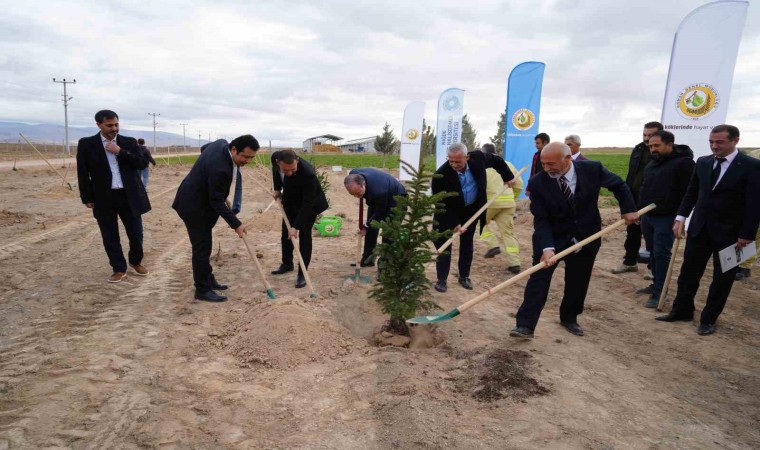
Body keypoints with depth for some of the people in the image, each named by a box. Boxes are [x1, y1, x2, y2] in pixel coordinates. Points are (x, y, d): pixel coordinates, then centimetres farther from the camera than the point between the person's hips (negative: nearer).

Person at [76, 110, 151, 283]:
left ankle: (136, 261, 32)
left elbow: (143, 163, -5)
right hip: (104, 199, -1)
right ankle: (119, 269, 21)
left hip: (130, 196, 1)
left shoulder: (129, 142, 5)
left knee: (136, 234, 8)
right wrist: (87, 198, -2)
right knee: (110, 237, 6)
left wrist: (120, 152, -14)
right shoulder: (86, 144, 1)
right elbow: (82, 173, 2)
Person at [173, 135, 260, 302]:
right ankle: (203, 290, 6)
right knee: (202, 247, -4)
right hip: (193, 206, -10)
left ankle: (207, 279, 30)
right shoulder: (219, 168, -34)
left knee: (204, 245, 18)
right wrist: (236, 224, -21)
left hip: (199, 201, 10)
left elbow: (204, 148, 17)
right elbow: (217, 201, -26)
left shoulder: (222, 144, -6)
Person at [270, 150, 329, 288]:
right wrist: (277, 188, -1)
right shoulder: (275, 157, -25)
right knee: (285, 233, 15)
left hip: (309, 204, -6)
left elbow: (307, 203, -35)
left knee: (304, 235, -9)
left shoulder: (308, 173, -42)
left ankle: (302, 273, 0)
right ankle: (287, 264, 35)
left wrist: (296, 226, -35)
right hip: (290, 201, 6)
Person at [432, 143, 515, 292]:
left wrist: (508, 177, 6)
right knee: (443, 245, -2)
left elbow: (497, 161, 1)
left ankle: (464, 276, 25)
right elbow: (441, 204, -23)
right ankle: (441, 279, 10)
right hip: (448, 213, -3)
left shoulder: (478, 158, -23)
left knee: (467, 244, 11)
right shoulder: (441, 175, -32)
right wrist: (454, 223, -25)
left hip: (471, 209, 3)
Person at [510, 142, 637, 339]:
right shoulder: (538, 183, -18)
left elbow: (618, 185, 6)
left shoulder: (592, 169, -15)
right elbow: (540, 220, -19)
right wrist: (547, 247, -31)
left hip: (585, 237, 2)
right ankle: (525, 326, -5)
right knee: (538, 278, -9)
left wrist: (628, 209, 2)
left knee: (577, 282, 11)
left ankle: (569, 319, 33)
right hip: (551, 237, -2)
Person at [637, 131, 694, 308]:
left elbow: (688, 192, -14)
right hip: (647, 215, 7)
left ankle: (659, 292, 3)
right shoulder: (652, 163, 14)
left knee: (661, 254, -4)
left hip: (666, 218, -7)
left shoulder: (683, 162, -11)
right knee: (653, 252, 14)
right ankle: (656, 283, 26)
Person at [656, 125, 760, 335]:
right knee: (688, 272, 11)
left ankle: (709, 319, 21)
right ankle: (682, 310, 25)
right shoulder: (703, 162, 4)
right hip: (699, 228, 4)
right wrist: (680, 217, 1)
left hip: (729, 233, -4)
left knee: (722, 278, 9)